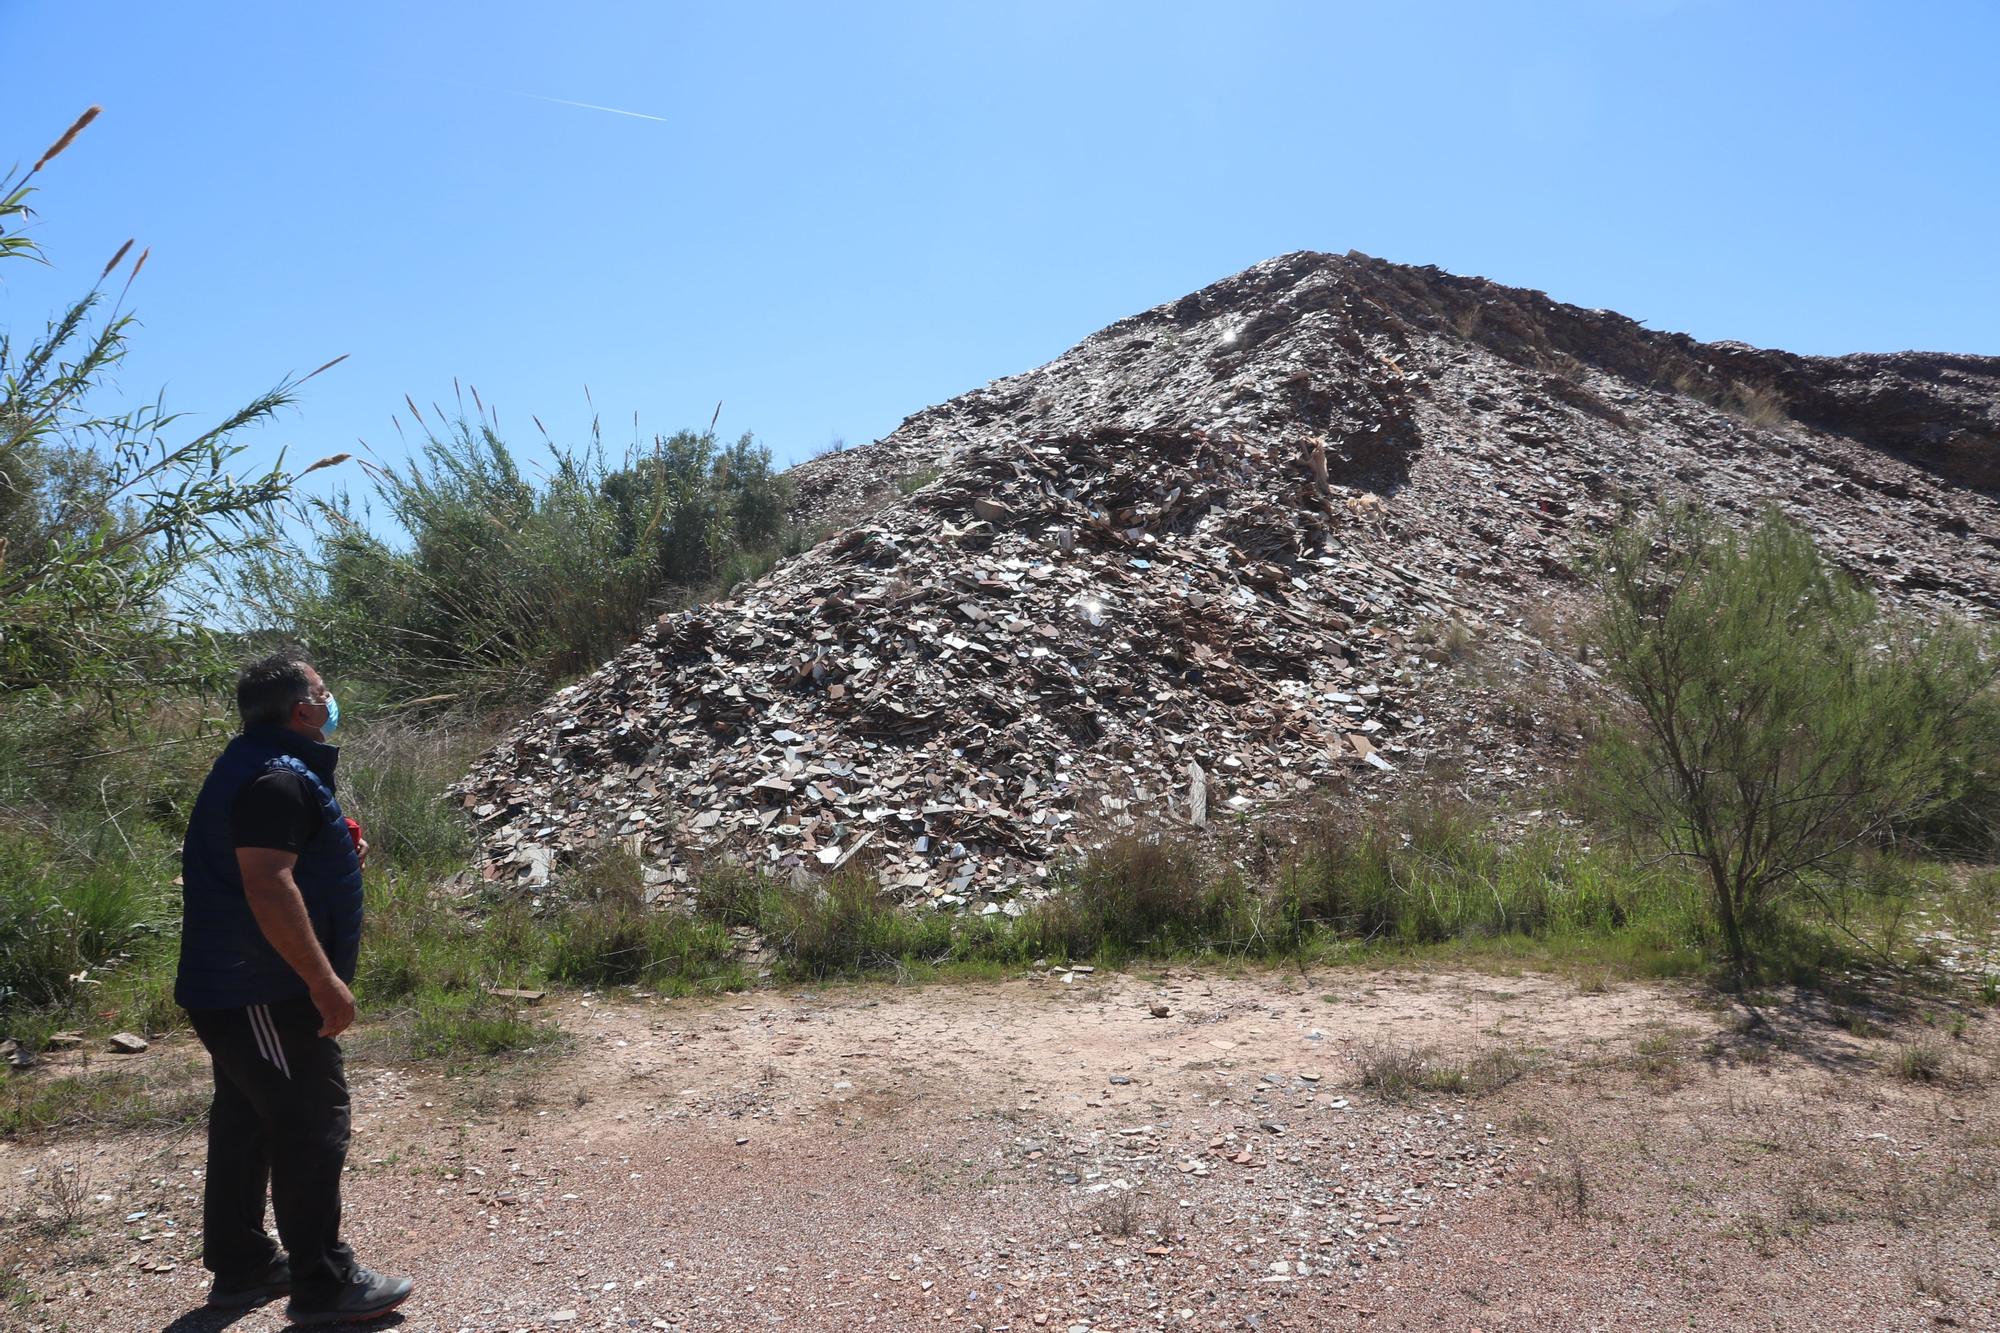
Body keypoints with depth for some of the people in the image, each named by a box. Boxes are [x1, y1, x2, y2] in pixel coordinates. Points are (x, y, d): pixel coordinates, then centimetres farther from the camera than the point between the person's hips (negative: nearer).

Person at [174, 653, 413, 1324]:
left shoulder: (254, 766, 14)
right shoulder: (278, 778, -20)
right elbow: (267, 885, -29)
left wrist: (338, 858, 12)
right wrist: (326, 983, -27)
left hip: (232, 988, 11)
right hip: (262, 993, -11)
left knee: (247, 1121, 18)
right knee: (312, 1124, -4)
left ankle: (241, 1267, 30)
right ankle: (323, 1284, 5)